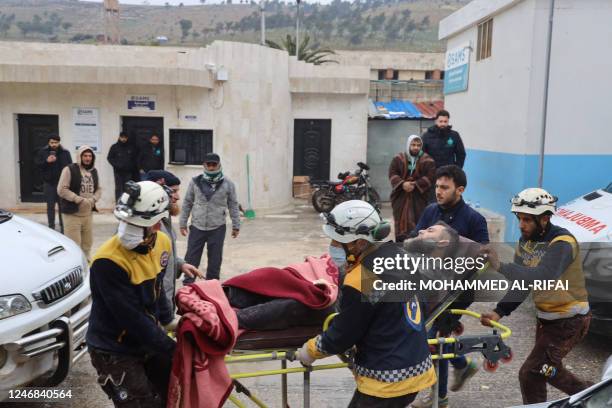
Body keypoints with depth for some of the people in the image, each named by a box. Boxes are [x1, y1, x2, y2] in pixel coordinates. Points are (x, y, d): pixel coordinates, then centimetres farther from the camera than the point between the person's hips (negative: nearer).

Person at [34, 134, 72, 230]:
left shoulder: (65, 153, 1)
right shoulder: (42, 152, 2)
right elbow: (36, 164, -2)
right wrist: (46, 161, -19)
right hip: (49, 183, 1)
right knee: (50, 206, 8)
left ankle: (64, 228, 14)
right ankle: (51, 227, 17)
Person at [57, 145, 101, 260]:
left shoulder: (94, 171, 12)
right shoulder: (69, 169, -9)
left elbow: (98, 189, 17)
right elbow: (61, 190, -14)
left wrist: (93, 199, -5)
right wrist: (80, 200, -19)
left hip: (88, 213, 6)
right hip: (72, 213, -6)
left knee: (87, 242, 13)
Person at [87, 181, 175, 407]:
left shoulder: (162, 243, -6)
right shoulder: (109, 261, -29)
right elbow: (132, 318, -26)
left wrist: (168, 321, 7)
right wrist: (170, 348, -20)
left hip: (148, 340, 7)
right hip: (115, 352, -7)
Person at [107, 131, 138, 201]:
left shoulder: (131, 147, 7)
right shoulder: (114, 147, 3)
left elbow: (135, 159, 12)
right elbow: (109, 158, 4)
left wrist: (131, 166, -2)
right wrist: (116, 165, -9)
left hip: (128, 172, 2)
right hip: (118, 171, -1)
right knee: (118, 188, -3)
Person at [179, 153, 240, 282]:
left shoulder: (227, 184, -1)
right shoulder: (195, 182, 0)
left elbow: (233, 205, 5)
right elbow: (187, 203, 8)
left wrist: (236, 225, 5)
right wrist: (183, 223, 7)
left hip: (217, 228, -1)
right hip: (197, 227, 1)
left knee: (215, 260, 8)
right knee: (191, 258, 6)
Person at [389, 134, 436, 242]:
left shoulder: (427, 160, 1)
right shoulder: (398, 159, 6)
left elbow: (430, 177, -7)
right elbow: (392, 174, -2)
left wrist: (416, 185, -18)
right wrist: (402, 184, -18)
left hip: (419, 196, -1)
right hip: (401, 195, 1)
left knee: (418, 222, -4)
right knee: (401, 221, 2)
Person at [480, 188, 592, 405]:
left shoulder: (562, 243, -25)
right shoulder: (526, 240, -1)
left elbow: (542, 277, -44)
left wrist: (500, 267, -53)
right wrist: (499, 312, -18)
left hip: (569, 320, -8)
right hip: (546, 316, 8)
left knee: (530, 374, -7)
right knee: (549, 368, 21)